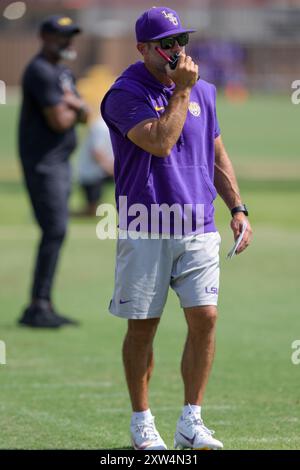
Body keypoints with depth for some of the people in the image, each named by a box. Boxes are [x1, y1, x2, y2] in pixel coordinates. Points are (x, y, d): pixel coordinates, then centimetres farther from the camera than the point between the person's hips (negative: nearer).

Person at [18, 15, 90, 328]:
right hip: (43, 163, -10)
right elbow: (58, 122, -19)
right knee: (54, 230, -15)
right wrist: (73, 110, 2)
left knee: (56, 233, 10)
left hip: (60, 162, 10)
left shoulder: (63, 73, 19)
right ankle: (37, 307, -16)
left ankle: (43, 306, 14)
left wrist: (74, 105, -7)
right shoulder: (41, 71, -14)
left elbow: (84, 117, 14)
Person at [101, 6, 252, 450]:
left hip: (199, 230, 4)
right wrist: (181, 91, -14)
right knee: (143, 326, 2)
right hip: (144, 233, -4)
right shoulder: (125, 94, -7)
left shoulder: (203, 90, 12)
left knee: (205, 318, -6)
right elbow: (160, 142, -21)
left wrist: (237, 208, 11)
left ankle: (191, 423, 1)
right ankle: (142, 422, 15)